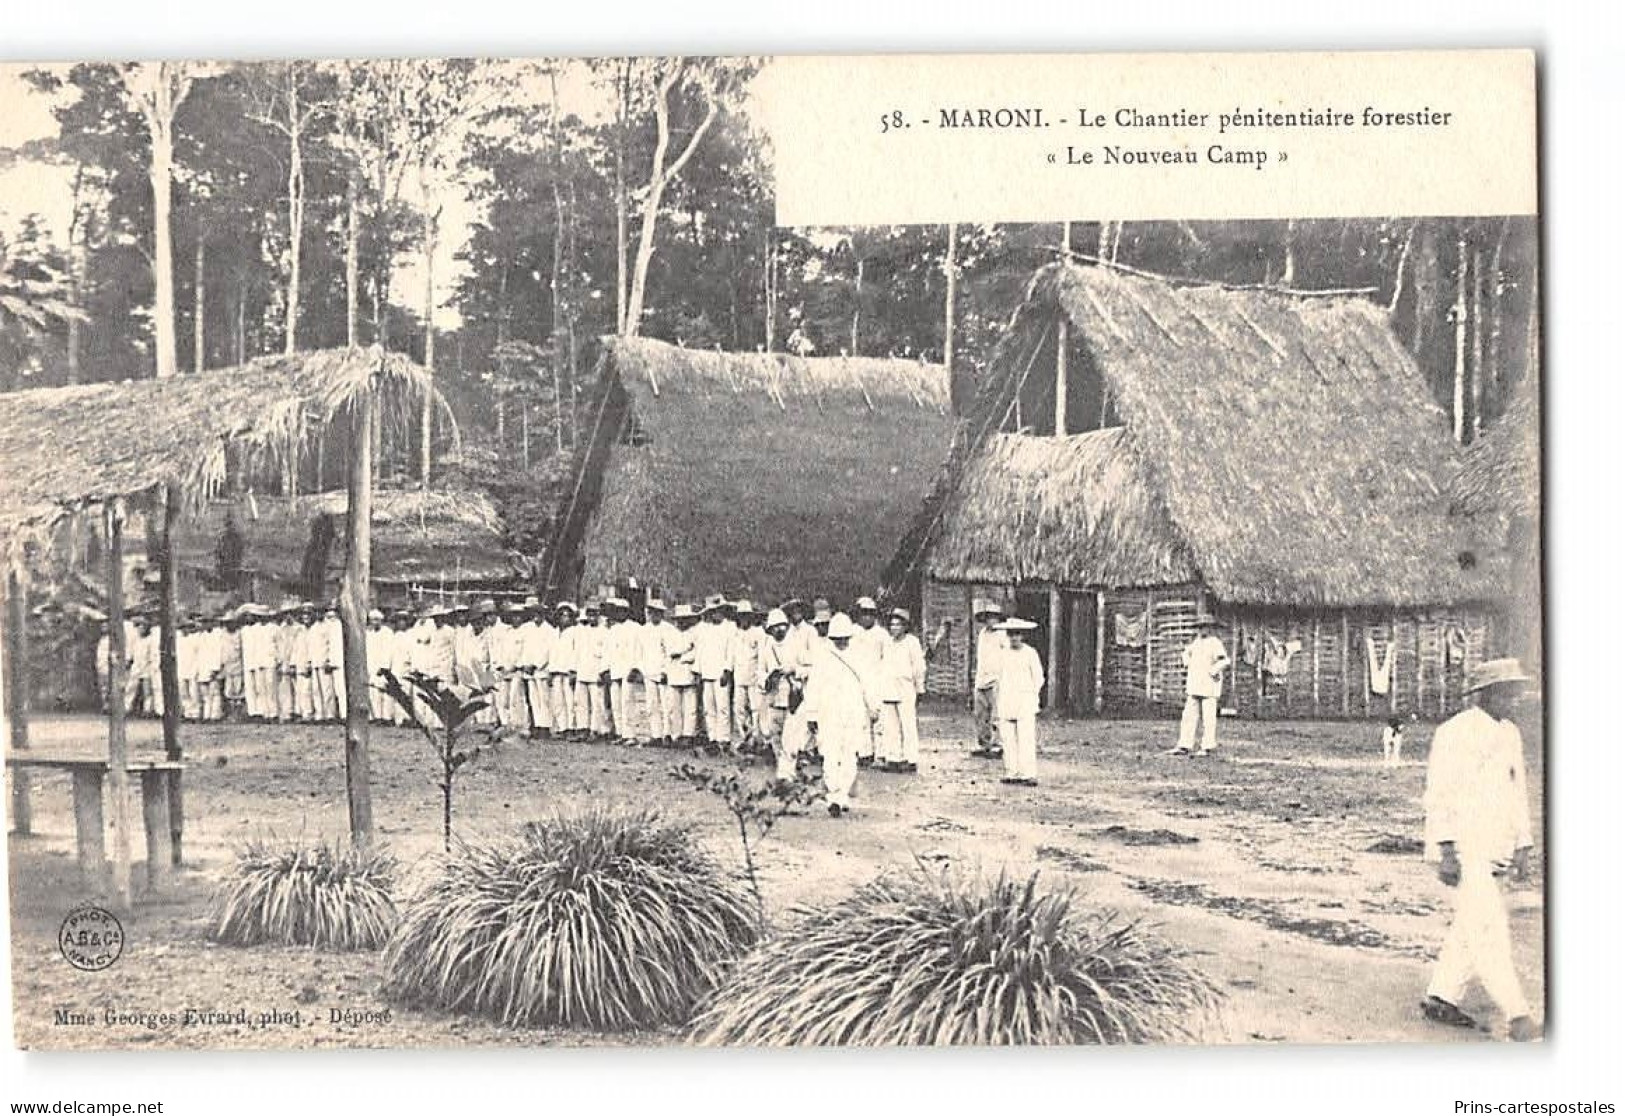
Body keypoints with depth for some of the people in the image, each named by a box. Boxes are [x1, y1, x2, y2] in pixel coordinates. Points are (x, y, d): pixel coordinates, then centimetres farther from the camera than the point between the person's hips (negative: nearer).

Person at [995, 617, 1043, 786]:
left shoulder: (1030, 653, 0)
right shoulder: (1003, 654, 11)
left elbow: (1039, 678, 4)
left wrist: (1032, 697, -1)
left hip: (1025, 702, -4)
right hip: (1006, 703, 4)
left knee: (1026, 739, -10)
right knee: (1008, 739, 2)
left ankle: (1029, 775, -12)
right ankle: (1012, 773, 7)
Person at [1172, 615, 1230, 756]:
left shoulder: (1215, 643, -10)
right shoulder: (1196, 642, 14)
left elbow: (1224, 660, -24)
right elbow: (1188, 653, 34)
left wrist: (1213, 672, -18)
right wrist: (1187, 665, 20)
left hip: (1209, 685, -8)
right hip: (1194, 686, 8)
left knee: (1208, 717, -3)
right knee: (1189, 716, 5)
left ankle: (1207, 747, 3)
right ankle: (1184, 747, 6)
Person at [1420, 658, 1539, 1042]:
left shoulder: (1509, 734, 12)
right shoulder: (1455, 733, -12)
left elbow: (1517, 791, 19)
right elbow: (1439, 795, -15)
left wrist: (1523, 848, 15)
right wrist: (1446, 852, -20)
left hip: (1491, 848, 8)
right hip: (1461, 848, -8)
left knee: (1469, 925, 12)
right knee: (1490, 929, -10)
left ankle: (1441, 999, 22)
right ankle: (1517, 1016, -10)